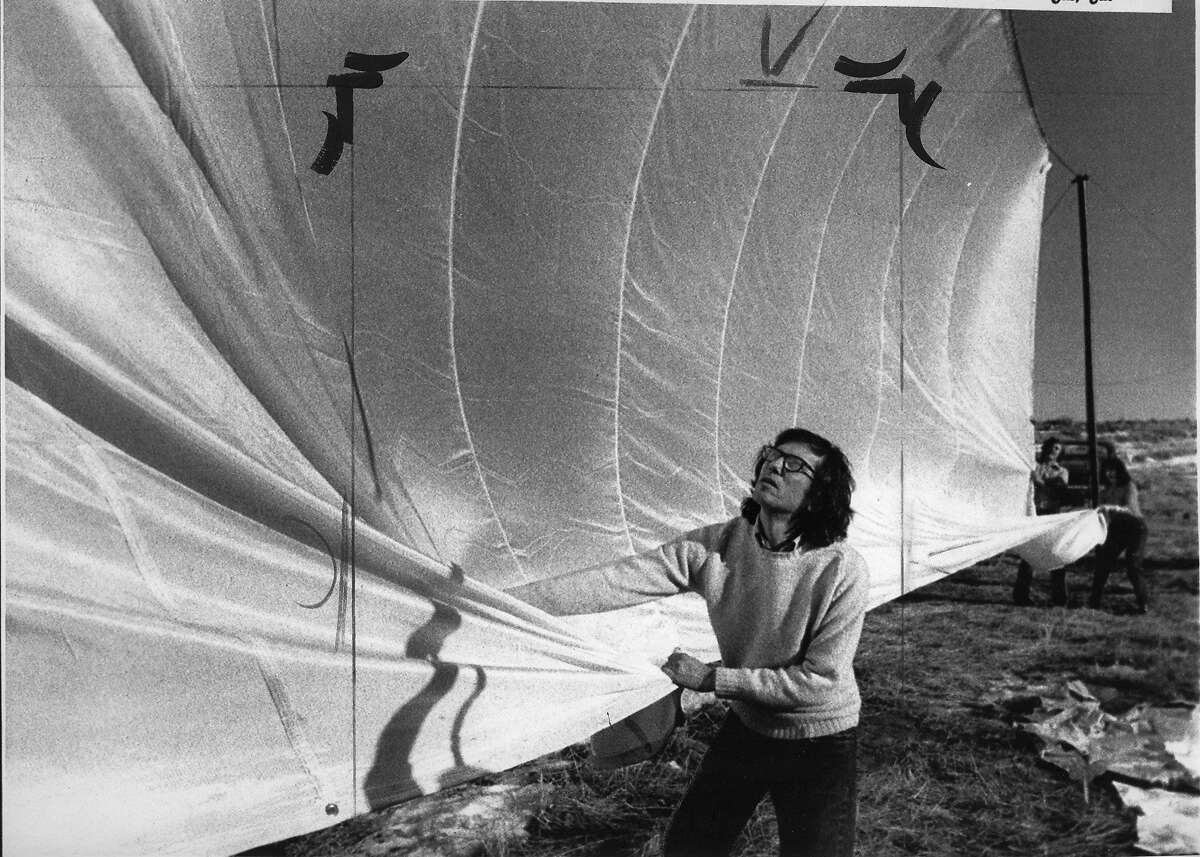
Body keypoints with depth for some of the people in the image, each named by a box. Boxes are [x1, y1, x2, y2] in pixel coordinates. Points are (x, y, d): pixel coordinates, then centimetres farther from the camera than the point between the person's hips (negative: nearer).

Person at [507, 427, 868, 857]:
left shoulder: (842, 570, -26)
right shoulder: (714, 546, -16)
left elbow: (819, 680, -23)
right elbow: (614, 581, -21)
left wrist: (712, 679, -22)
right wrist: (502, 600, -27)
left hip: (819, 746, -4)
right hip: (746, 728, 4)